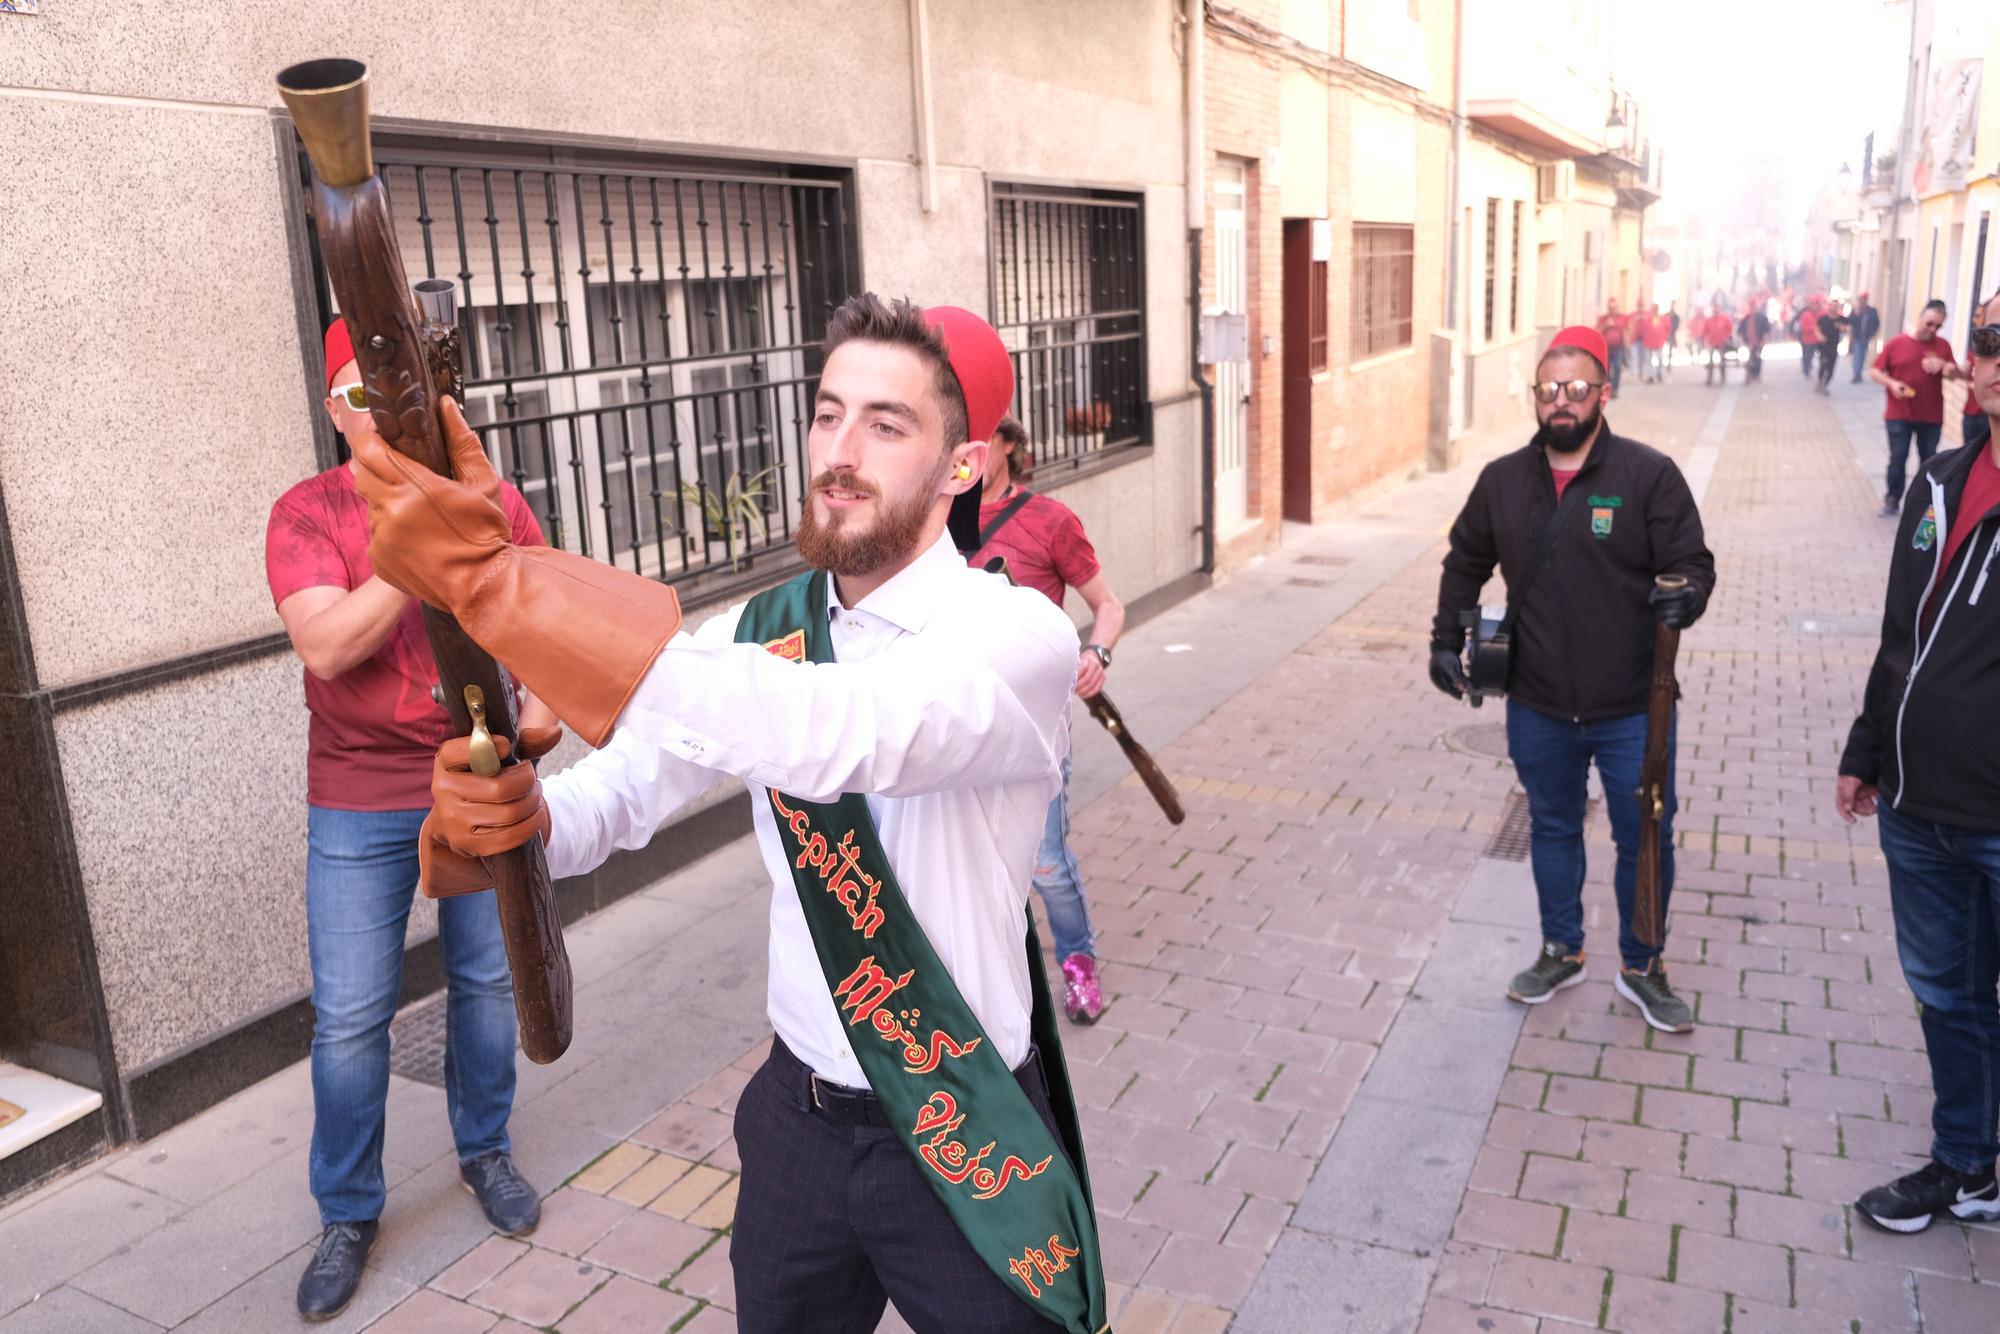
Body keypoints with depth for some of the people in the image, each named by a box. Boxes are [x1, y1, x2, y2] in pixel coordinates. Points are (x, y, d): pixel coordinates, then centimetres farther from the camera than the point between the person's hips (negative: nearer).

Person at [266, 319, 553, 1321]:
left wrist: (540, 702, -7)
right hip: (360, 806, -2)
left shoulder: (491, 499, 0)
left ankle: (484, 1150, 37)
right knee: (350, 1017, 3)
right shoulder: (308, 514, -7)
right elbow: (326, 647, -20)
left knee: (487, 982, 14)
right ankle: (347, 1215, 23)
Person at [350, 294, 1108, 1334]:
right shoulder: (761, 631, -2)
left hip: (966, 1153, -4)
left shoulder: (1017, 633, -22)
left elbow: (838, 736, -40)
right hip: (796, 1118, 5)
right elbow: (618, 793, -7)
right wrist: (514, 813, -32)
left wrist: (489, 577, -43)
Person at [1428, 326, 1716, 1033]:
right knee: (1552, 829, 19)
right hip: (1539, 709, 3)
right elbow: (1465, 563, 14)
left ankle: (1642, 966, 32)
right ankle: (1562, 951, 39)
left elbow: (1692, 561, -8)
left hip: (1632, 710, -2)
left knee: (1646, 840, 10)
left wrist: (1683, 597, -30)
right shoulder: (1503, 479, 1)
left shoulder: (1648, 474, -10)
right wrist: (1447, 640, 8)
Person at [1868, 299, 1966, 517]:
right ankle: (1892, 500, 10)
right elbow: (1874, 372, 0)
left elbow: (1956, 375, 5)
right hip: (1899, 415, -2)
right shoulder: (1896, 343, -3)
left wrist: (1944, 366, -18)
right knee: (1898, 459, -1)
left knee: (1928, 461, 7)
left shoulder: (1943, 346, 4)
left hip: (1931, 417, 2)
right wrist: (1891, 383, -18)